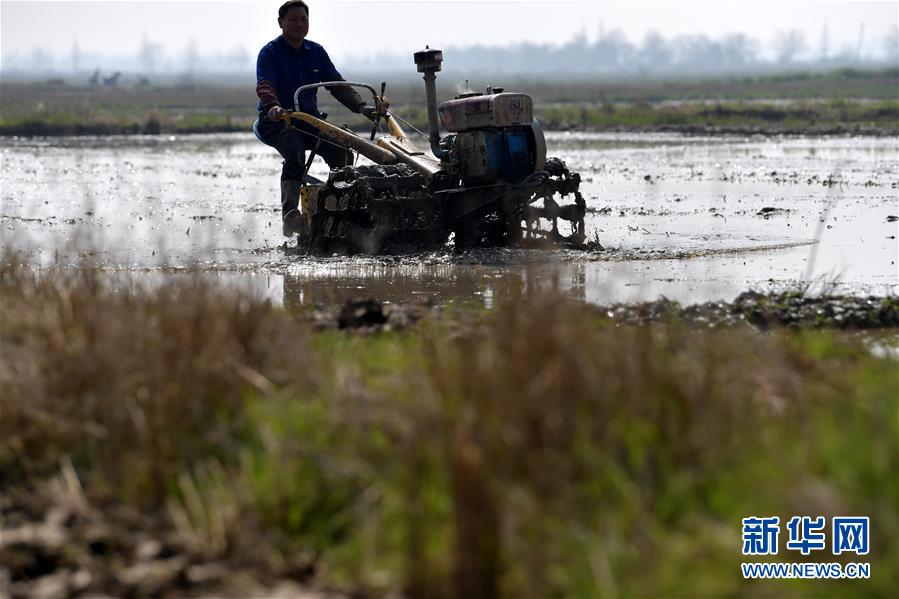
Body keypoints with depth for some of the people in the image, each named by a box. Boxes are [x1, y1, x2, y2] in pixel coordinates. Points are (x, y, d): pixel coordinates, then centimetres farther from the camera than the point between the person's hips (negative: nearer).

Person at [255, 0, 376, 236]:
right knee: (295, 155, -35)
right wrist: (272, 107, -45)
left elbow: (337, 84, 8)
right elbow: (264, 86, -22)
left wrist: (361, 106, -8)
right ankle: (290, 214, -44)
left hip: (309, 119, 6)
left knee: (341, 152, -19)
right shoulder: (270, 53, -6)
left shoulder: (316, 52, 11)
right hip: (276, 122, -5)